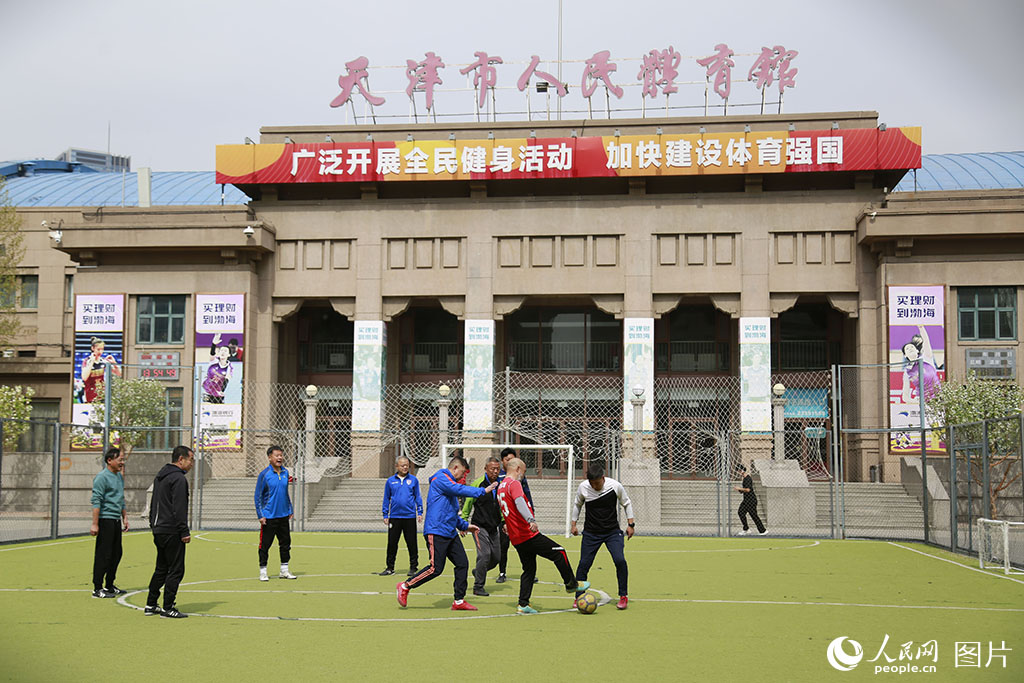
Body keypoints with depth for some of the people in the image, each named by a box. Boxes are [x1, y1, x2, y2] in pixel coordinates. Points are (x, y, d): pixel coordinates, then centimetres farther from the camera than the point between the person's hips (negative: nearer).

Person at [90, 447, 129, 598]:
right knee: (103, 555, -6)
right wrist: (95, 524, -20)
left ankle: (109, 586, 22)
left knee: (116, 554, 12)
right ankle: (97, 589, 0)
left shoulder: (119, 477, 16)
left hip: (116, 521, 9)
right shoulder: (102, 477, -12)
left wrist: (125, 518, 22)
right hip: (105, 520, -9)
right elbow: (96, 502, -16)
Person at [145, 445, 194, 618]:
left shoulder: (160, 476, 17)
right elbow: (179, 509, -20)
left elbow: (153, 505, 23)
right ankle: (168, 608, -1)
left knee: (161, 569, 17)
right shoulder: (178, 478, -14)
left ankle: (151, 605, 19)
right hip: (172, 531, -10)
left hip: (158, 531, 10)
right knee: (175, 570, -3)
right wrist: (185, 532, -17)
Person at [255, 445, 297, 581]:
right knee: (265, 545, 0)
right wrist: (261, 515, -12)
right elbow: (257, 496, -7)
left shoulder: (285, 473, 7)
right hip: (269, 517, -6)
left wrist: (290, 510, 17)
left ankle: (284, 571, 20)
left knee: (286, 543, 10)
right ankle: (263, 572, 11)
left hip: (284, 516, 6)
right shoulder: (264, 474, -10)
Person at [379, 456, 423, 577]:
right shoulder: (390, 481, 5)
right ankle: (390, 568, 14)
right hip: (394, 517, 1)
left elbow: (418, 497, 8)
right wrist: (385, 515, 6)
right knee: (392, 543, 5)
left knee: (411, 543, 3)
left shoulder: (413, 480, 4)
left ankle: (413, 567, 12)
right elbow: (386, 499, 10)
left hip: (410, 517, -1)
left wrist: (420, 512, 1)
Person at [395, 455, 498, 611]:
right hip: (436, 532, -10)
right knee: (436, 569, -11)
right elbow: (460, 490, -22)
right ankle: (404, 586, 4)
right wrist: (483, 491, -19)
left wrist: (464, 525, 24)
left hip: (450, 533, 10)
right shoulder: (441, 478, -8)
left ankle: (459, 601, 10)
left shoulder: (449, 484, 23)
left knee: (463, 564, 3)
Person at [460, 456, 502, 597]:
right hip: (479, 526, -6)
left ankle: (478, 572, 34)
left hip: (493, 527, 6)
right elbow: (468, 503, -3)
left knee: (496, 557, 6)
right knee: (485, 554, -16)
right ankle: (478, 587, -5)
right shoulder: (478, 484, -8)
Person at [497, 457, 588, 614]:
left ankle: (523, 604, 8)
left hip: (516, 538, 9)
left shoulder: (501, 486, 18)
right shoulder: (514, 484, -11)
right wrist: (531, 520, -42)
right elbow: (519, 502, -30)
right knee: (559, 552, 1)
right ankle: (571, 584, 10)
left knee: (529, 570, 13)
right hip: (529, 535, -9)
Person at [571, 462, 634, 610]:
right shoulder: (583, 488, -11)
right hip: (591, 532, 1)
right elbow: (577, 504, 10)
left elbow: (626, 504, 4)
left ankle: (623, 596, -3)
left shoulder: (615, 486, -14)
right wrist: (573, 524, 11)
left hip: (612, 531, -1)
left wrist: (630, 524, 1)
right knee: (584, 564, -4)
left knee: (620, 560, -18)